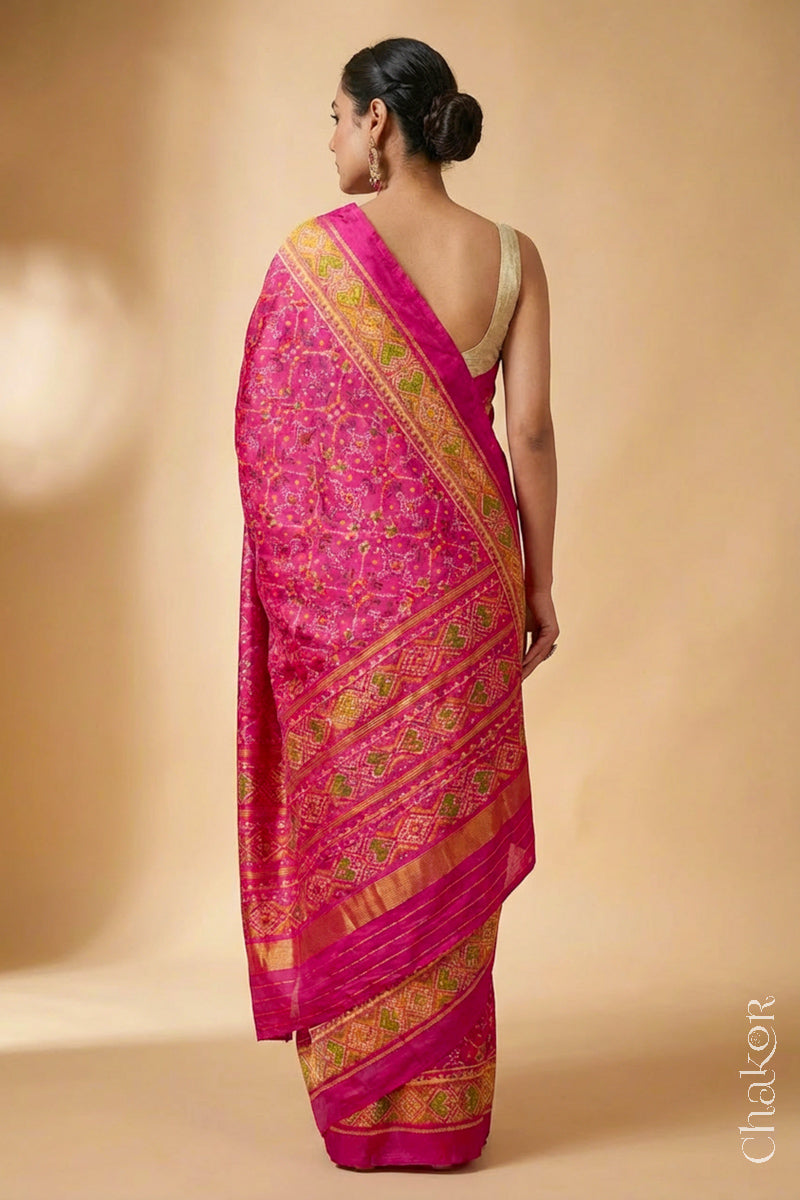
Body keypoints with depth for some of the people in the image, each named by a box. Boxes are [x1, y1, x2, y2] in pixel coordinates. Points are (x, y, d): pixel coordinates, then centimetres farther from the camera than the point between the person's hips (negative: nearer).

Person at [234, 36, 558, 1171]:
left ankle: (357, 1099, 19)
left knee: (349, 826, 10)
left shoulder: (311, 255, -8)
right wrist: (541, 586, 5)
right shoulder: (511, 255, -1)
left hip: (344, 579, -2)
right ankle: (444, 1106, 18)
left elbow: (267, 439, -5)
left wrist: (286, 583, 7)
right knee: (447, 840, 10)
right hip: (462, 582, 2)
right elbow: (531, 433, -3)